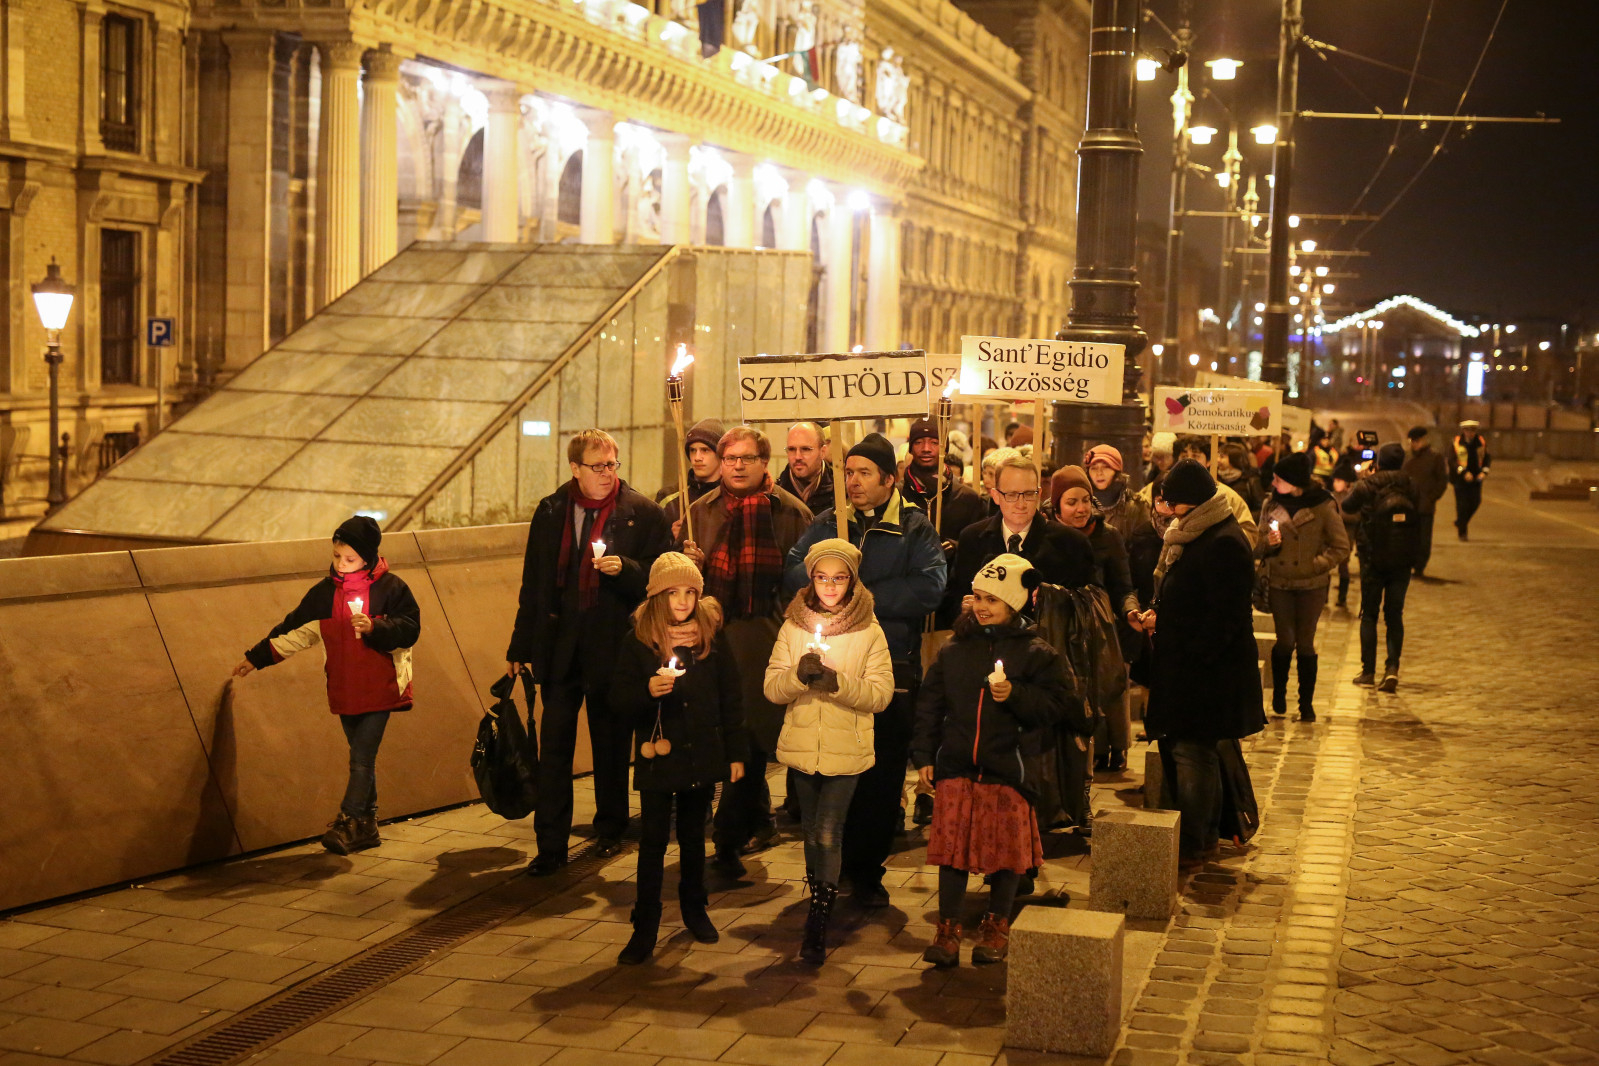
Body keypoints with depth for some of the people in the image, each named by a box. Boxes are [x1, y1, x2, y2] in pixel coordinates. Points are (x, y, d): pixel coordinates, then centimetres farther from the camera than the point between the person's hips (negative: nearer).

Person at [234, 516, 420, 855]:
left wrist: (374, 628, -24)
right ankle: (366, 827, 18)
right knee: (361, 759, 11)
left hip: (380, 690, -5)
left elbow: (410, 628, -9)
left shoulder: (390, 588, -6)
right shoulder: (324, 593, 6)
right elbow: (294, 630, 14)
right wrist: (256, 657, 17)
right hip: (345, 692, 5)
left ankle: (345, 824, -6)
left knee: (362, 759, -9)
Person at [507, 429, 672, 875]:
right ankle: (551, 845, 4)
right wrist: (520, 646, 10)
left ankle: (610, 829, 31)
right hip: (559, 647, 2)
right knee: (553, 746, -1)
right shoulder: (550, 512, 6)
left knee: (612, 745, 12)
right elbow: (533, 583, 11)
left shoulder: (643, 513, -3)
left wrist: (624, 569, -21)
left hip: (613, 644, -2)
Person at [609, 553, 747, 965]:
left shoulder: (712, 637, -1)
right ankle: (645, 928, 6)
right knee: (653, 842, 0)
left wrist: (736, 753, 4)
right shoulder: (638, 641, -6)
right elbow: (618, 699, -5)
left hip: (702, 756, 2)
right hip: (657, 757, -2)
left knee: (694, 836, 17)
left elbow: (729, 699, 4)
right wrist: (648, 691, -25)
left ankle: (694, 909, 34)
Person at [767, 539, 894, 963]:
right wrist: (798, 674, -21)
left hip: (847, 751, -3)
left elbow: (881, 694, -9)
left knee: (828, 834, -9)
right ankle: (820, 906, 31)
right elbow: (772, 688, 0)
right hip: (802, 746, 3)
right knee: (813, 833, 14)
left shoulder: (869, 631, -4)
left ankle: (817, 923, 2)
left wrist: (837, 681, -24)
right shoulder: (793, 626, 4)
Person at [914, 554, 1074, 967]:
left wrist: (1016, 695, -19)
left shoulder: (1036, 654, -1)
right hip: (956, 766, 2)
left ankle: (996, 926, 22)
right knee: (952, 845, 1)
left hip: (1008, 769, -2)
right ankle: (948, 928, 12)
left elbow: (1059, 704, -5)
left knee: (1006, 850, 5)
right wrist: (924, 755, 8)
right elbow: (930, 705, 13)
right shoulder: (953, 651, 9)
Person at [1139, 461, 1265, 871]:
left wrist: (1190, 656, -20)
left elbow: (1224, 616, -21)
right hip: (1183, 664, 10)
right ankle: (1205, 836, 24)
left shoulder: (1223, 544, -18)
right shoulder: (1191, 536, 14)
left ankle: (1192, 846, 2)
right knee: (1186, 748, 14)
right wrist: (1158, 614, 9)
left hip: (1206, 669, -10)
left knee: (1192, 750, -6)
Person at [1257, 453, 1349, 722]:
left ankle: (1307, 704, 13)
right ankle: (1279, 692, 22)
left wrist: (1317, 564, -15)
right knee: (1285, 641, -2)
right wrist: (1267, 544, -11)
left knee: (1306, 644, 2)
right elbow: (1258, 546, 11)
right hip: (1279, 583, 2)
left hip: (1311, 585, -2)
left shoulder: (1323, 506, -5)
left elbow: (1341, 547, -2)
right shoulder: (1271, 505, 4)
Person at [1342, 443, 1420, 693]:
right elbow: (1418, 510, 10)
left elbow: (1347, 506, 6)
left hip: (1373, 559, -2)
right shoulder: (1409, 487, -3)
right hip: (1402, 560, 2)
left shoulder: (1368, 485, -9)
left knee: (1369, 614, 9)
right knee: (1395, 614, 9)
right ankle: (1392, 667, -5)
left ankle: (1368, 670, 8)